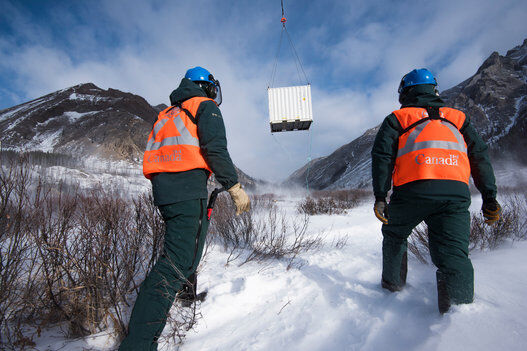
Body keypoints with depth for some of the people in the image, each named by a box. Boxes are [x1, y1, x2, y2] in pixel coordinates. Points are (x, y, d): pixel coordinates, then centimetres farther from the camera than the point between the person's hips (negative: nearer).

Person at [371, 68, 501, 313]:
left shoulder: (397, 118, 15)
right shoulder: (457, 118, 25)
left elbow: (382, 155, 1)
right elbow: (480, 156, 18)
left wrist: (380, 196, -2)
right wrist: (489, 198, 17)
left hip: (412, 190, -2)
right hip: (456, 192, 2)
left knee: (394, 235, 23)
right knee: (453, 253, 0)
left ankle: (393, 283, 34)